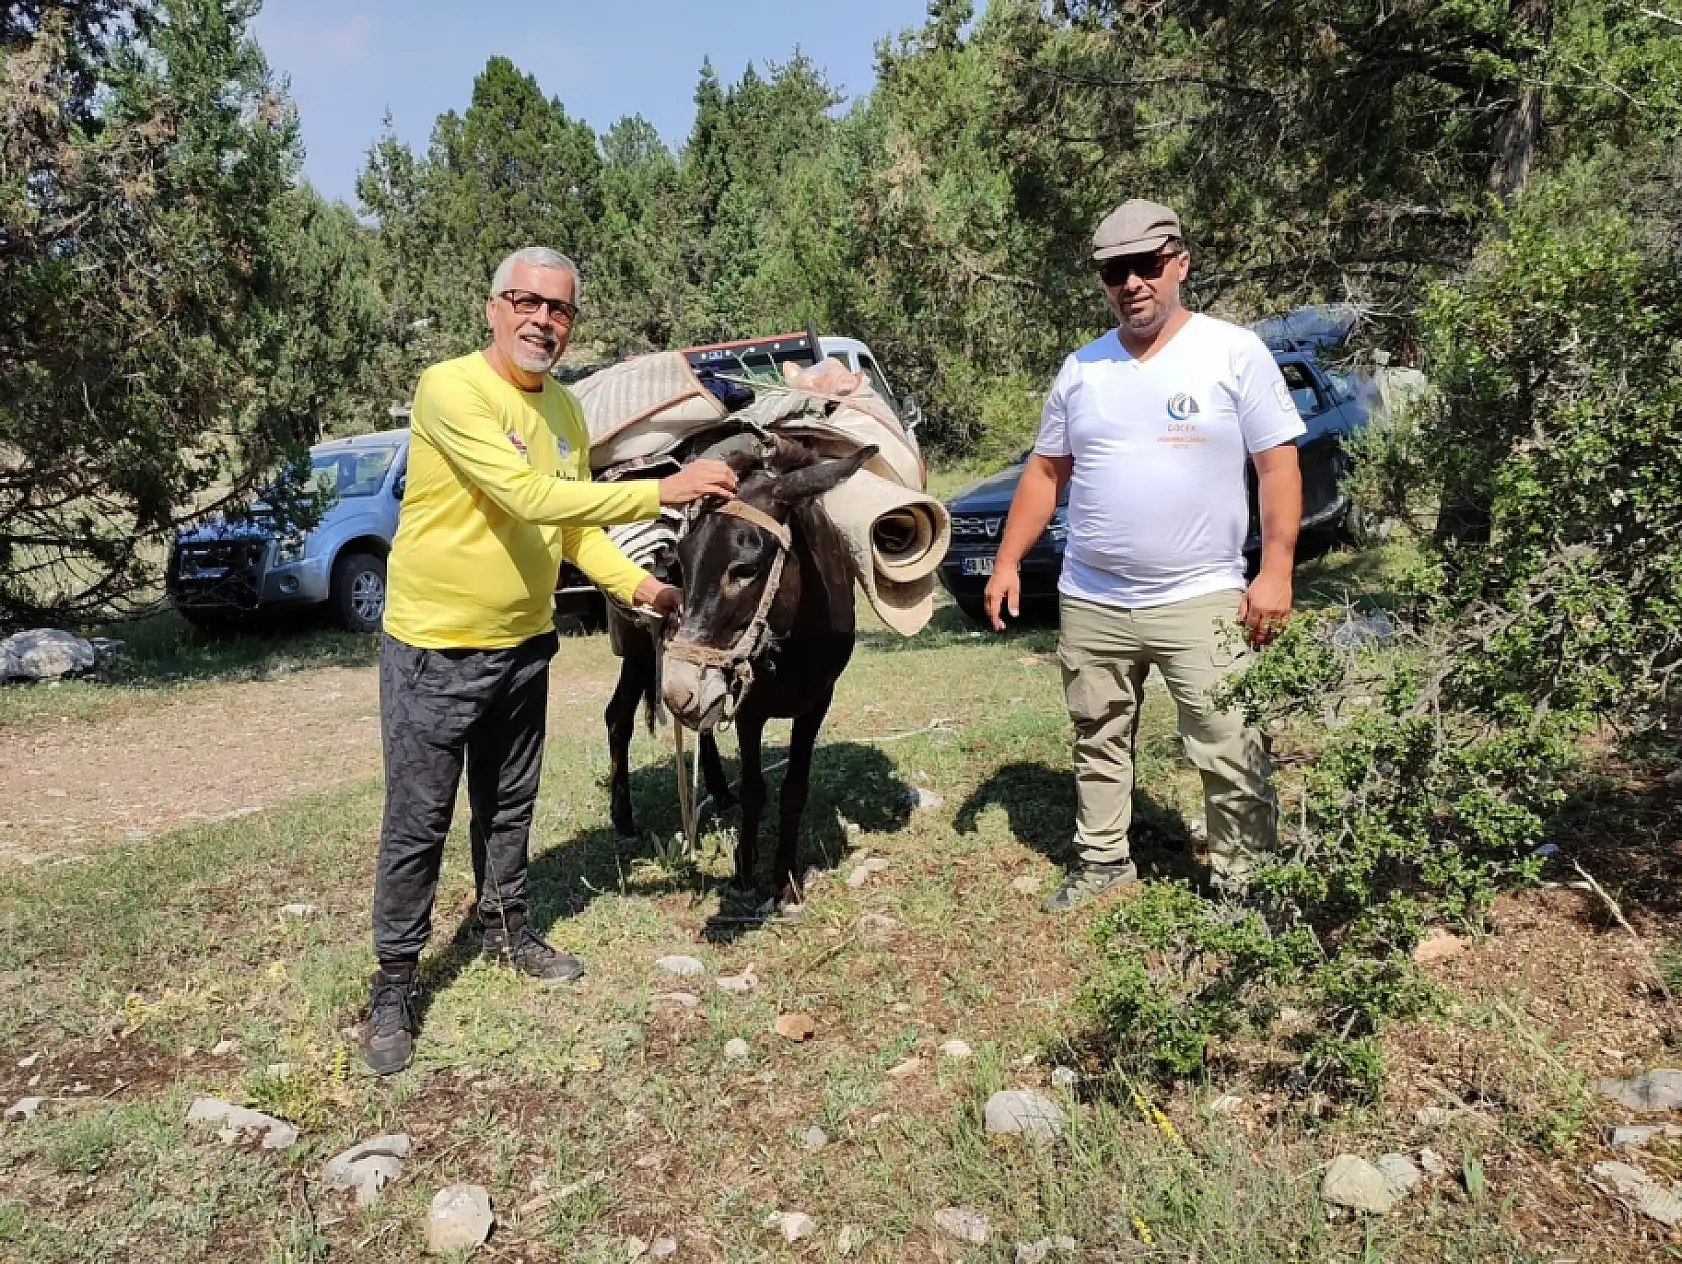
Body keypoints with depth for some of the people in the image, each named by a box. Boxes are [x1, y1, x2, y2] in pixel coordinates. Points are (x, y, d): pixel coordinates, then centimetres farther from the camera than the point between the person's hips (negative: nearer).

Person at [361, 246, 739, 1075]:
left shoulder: (564, 409, 4)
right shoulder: (451, 388, -20)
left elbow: (575, 526, 11)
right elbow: (532, 498, -30)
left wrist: (640, 587, -2)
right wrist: (662, 492, -32)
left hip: (524, 643, 7)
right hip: (435, 648, -6)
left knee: (508, 807, 21)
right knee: (418, 821, 4)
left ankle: (509, 929, 41)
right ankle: (394, 983, 20)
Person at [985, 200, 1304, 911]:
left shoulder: (1235, 354, -3)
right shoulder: (1080, 370, 8)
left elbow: (1278, 466, -5)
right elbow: (1045, 471, 13)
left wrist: (1276, 571, -12)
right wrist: (1008, 560, 7)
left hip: (1200, 599, -4)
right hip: (1088, 603, 4)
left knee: (1230, 752, -2)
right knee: (1098, 743, 16)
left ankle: (1243, 880, 14)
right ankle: (1103, 859, 32)